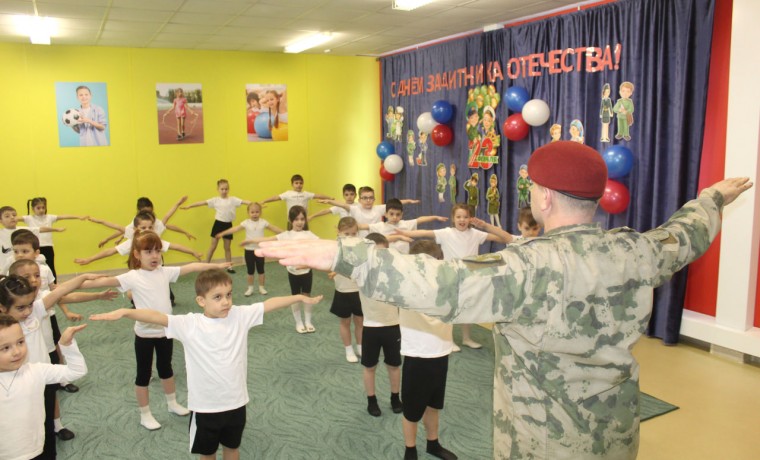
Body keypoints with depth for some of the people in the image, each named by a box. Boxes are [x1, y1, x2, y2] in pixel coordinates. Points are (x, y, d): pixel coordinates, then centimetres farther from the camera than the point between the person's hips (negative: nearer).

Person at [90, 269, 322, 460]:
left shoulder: (241, 315, -9)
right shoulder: (188, 324, -17)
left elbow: (269, 304, -6)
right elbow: (156, 317, -28)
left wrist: (299, 297, -7)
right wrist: (124, 312, -42)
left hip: (236, 402, 2)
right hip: (205, 406, -2)